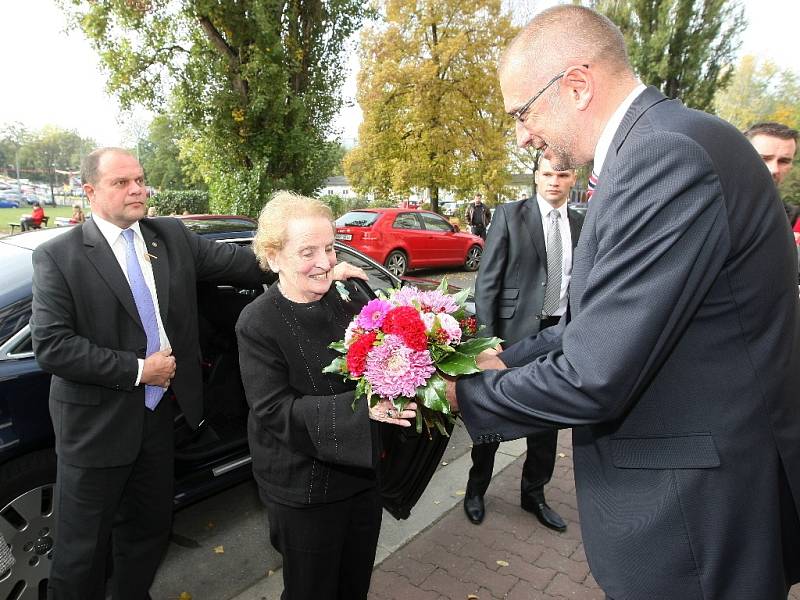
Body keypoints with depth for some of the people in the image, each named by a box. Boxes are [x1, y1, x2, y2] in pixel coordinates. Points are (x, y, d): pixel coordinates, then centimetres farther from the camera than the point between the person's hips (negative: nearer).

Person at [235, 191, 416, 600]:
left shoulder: (351, 298, -8)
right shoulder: (258, 323, -17)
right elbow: (274, 410, -21)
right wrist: (360, 407, -32)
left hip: (363, 472, 4)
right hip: (303, 489, -3)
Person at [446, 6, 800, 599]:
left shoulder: (668, 154, -26)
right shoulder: (659, 143, 6)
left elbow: (594, 378, -27)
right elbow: (602, 316, 10)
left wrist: (468, 393, -12)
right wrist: (508, 361, 4)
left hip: (694, 514, -8)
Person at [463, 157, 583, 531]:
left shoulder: (580, 225, 7)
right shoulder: (510, 215, -6)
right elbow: (486, 281, -9)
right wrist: (486, 337, -13)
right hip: (514, 331, -4)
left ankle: (534, 493, 36)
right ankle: (476, 489, 32)